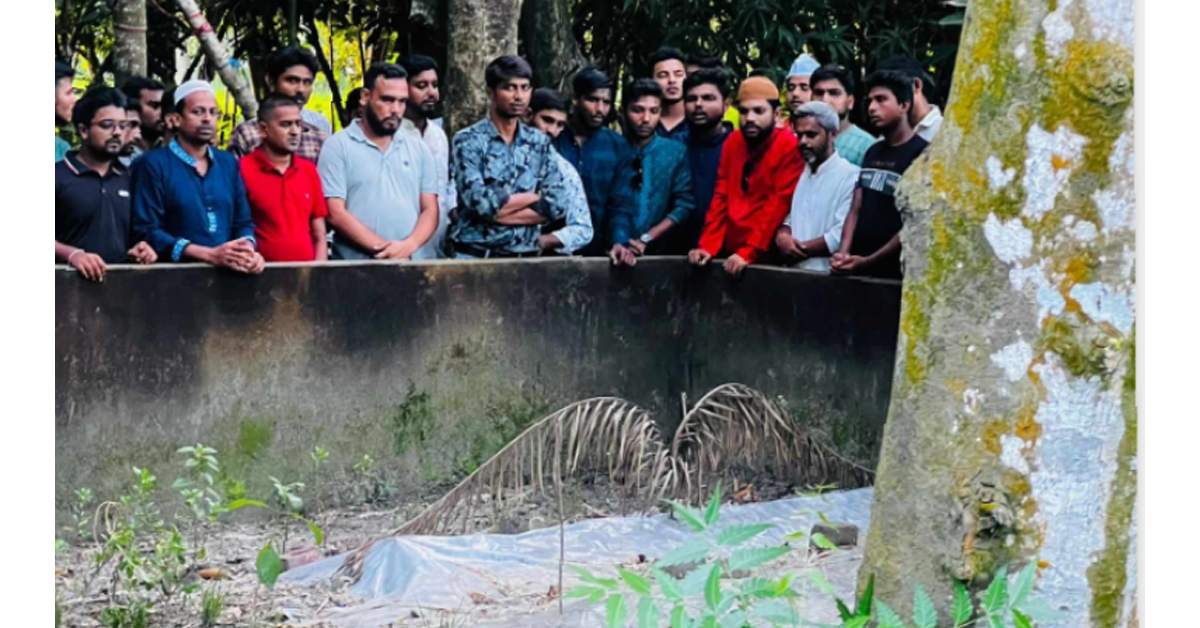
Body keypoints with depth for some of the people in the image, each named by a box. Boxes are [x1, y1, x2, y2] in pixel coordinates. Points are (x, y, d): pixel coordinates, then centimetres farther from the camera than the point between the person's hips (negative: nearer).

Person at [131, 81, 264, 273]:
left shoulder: (228, 163, 14)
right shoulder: (153, 165, -1)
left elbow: (243, 222, 14)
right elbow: (147, 231, -8)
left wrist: (248, 250, -8)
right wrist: (210, 255, -15)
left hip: (228, 272, 4)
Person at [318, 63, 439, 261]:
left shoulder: (419, 149, 14)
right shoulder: (338, 146, 3)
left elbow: (430, 211, 9)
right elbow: (335, 214, -5)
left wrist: (408, 246, -10)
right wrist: (382, 249, -13)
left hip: (413, 263, 3)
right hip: (355, 267, -3)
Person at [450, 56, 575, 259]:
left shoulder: (540, 143, 8)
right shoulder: (468, 141, -3)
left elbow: (558, 203, -4)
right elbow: (480, 202, -17)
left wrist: (497, 210, -12)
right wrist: (536, 197, -5)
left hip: (525, 258, 3)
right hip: (475, 256, -3)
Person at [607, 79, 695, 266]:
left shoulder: (677, 152, 9)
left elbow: (684, 205, 2)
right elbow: (615, 208, -1)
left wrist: (646, 239, -6)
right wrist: (618, 243, -18)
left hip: (659, 253, 1)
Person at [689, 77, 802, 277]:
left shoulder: (790, 147, -10)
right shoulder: (733, 142, 9)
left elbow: (779, 205, -16)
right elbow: (721, 197, 7)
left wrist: (748, 253, -21)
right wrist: (708, 246, -3)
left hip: (766, 255, -5)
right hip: (731, 252, 5)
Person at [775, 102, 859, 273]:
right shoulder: (798, 175, 17)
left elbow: (843, 236, -15)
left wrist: (801, 249, -6)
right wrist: (782, 238, -3)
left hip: (828, 274, -6)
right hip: (794, 271, 6)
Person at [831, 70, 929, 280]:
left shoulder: (921, 154, -9)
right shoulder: (872, 152, 14)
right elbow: (856, 209, 10)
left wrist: (868, 262, -16)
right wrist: (843, 252, -6)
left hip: (892, 271, -6)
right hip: (854, 266, 6)